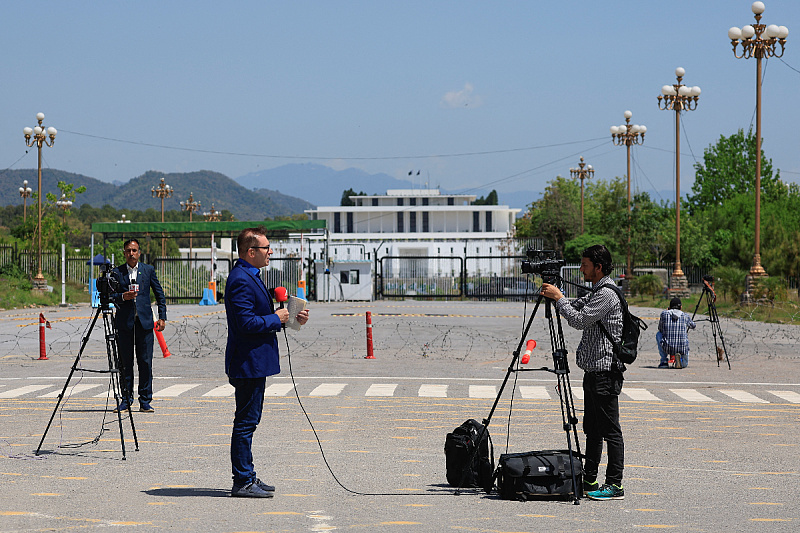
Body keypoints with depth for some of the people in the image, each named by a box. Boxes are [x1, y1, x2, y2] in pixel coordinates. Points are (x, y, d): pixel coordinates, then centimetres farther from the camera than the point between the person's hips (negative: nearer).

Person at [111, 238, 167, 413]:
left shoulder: (148, 270, 9)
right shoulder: (117, 272, 7)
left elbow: (160, 294, 12)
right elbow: (110, 296, 5)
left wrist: (162, 317, 5)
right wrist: (122, 297, -15)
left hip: (144, 322, 0)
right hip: (124, 323, 0)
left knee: (145, 362, -2)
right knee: (125, 362, 2)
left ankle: (145, 401, 3)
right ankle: (126, 399, 10)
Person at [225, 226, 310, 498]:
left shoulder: (249, 277, 16)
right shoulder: (241, 280, -18)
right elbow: (246, 323, -26)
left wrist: (291, 317, 12)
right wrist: (277, 318, -14)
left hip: (253, 363, 11)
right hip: (248, 363, -11)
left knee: (248, 421, 15)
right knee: (246, 422, -6)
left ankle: (247, 477, 21)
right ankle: (243, 482, -2)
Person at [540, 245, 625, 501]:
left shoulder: (607, 294, -16)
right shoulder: (596, 292, 16)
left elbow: (578, 320, -20)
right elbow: (575, 307, 23)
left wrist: (558, 297, -9)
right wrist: (553, 295, 6)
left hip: (605, 372, -11)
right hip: (594, 371, 11)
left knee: (610, 430, -8)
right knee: (592, 429, 14)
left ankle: (615, 485, -7)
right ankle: (589, 480, 20)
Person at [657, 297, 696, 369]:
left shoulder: (664, 313, 5)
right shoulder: (685, 316, 10)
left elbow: (660, 329, 21)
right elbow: (693, 326, 32)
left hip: (667, 348, -1)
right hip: (683, 348, 1)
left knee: (658, 334, 29)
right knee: (685, 364, 32)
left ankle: (664, 361, 19)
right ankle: (679, 358, -6)